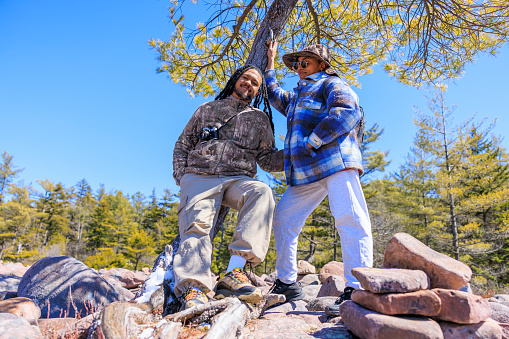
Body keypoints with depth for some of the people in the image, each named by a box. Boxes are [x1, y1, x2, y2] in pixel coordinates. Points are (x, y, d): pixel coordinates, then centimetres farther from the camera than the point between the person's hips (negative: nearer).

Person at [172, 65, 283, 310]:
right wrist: (181, 178, 7)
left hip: (237, 180, -1)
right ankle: (193, 290, -31)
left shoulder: (260, 119, 22)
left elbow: (268, 159, 17)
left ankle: (234, 272, -43)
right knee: (197, 225, -25)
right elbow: (183, 145, 22)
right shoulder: (208, 109, 23)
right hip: (199, 177, 1)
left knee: (261, 193, -34)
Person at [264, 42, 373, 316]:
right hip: (305, 172, 8)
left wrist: (311, 142, -15)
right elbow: (275, 96, 52)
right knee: (282, 219, 3)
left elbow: (347, 112, -11)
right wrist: (270, 63, 51)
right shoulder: (297, 97, 34)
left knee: (349, 219, -16)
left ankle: (357, 289, -14)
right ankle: (287, 283, 10)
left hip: (335, 161, -8)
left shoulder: (331, 84, 8)